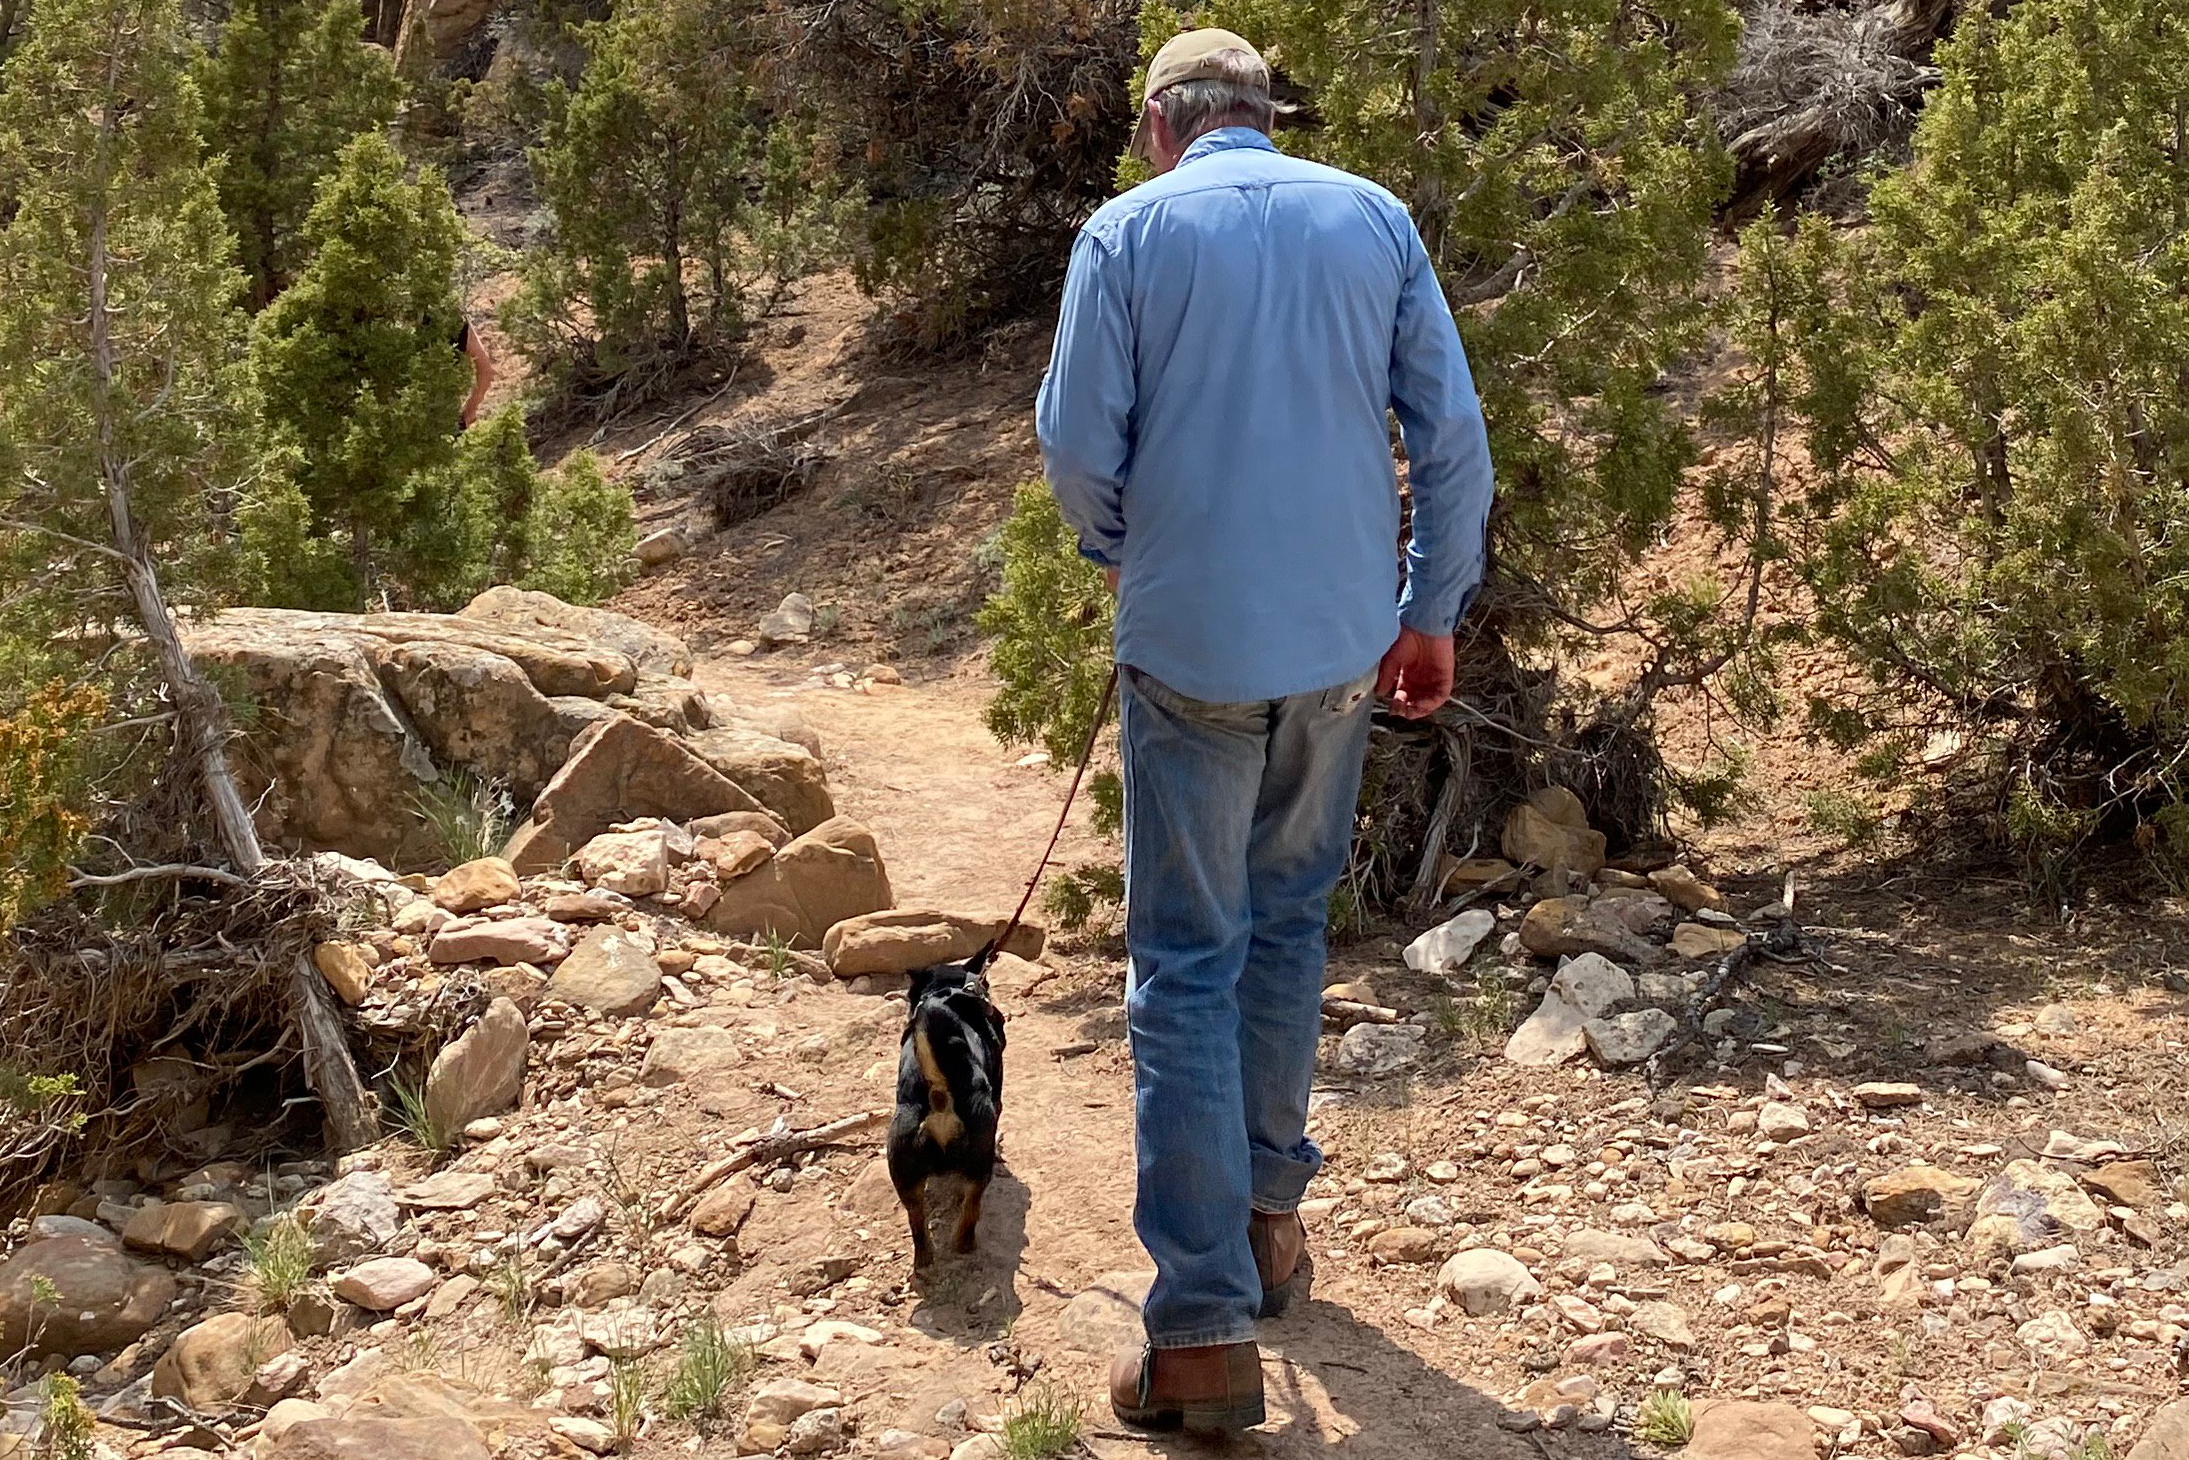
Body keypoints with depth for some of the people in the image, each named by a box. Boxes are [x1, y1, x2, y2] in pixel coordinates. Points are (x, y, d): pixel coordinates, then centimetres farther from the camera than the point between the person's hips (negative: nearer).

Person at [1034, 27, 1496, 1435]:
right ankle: (1269, 1210, 33)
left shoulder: (1130, 230, -4)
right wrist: (1434, 612, 11)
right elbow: (1454, 435, 1)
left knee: (1190, 965, 1)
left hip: (1191, 645, -3)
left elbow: (1078, 446, -7)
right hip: (1342, 641, 3)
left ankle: (1206, 1328, -1)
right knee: (1291, 922, 21)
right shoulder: (1376, 217, 4)